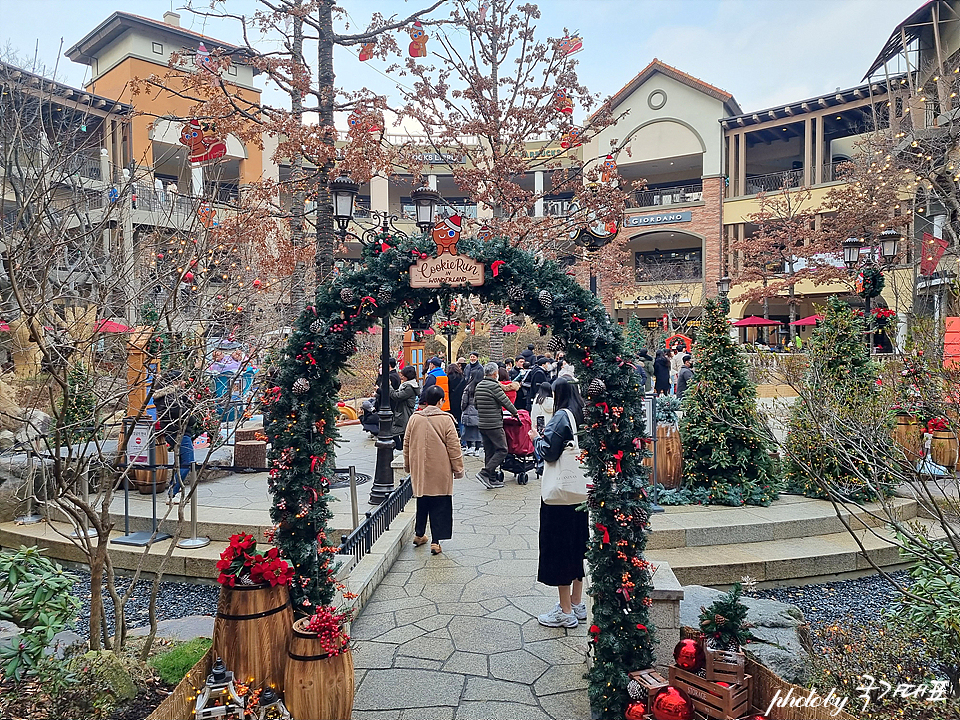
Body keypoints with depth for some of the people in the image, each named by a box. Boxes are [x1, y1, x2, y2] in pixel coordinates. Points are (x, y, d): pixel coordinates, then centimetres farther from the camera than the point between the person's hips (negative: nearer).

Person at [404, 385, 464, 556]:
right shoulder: (445, 420, -12)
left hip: (419, 471, 4)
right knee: (440, 505, 4)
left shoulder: (414, 418, 0)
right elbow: (454, 447, -9)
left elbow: (407, 444, 9)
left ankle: (419, 534, 32)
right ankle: (436, 542, 4)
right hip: (440, 472, -4)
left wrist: (407, 465, 22)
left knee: (422, 502, 20)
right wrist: (458, 468, 1)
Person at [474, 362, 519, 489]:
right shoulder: (494, 386, -15)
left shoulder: (479, 385, 10)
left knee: (489, 452, 12)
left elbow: (475, 402, 17)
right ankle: (485, 473, -11)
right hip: (494, 425, -8)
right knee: (502, 450, -2)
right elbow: (506, 402, -10)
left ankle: (492, 479, 15)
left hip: (482, 424, 9)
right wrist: (515, 412, 6)